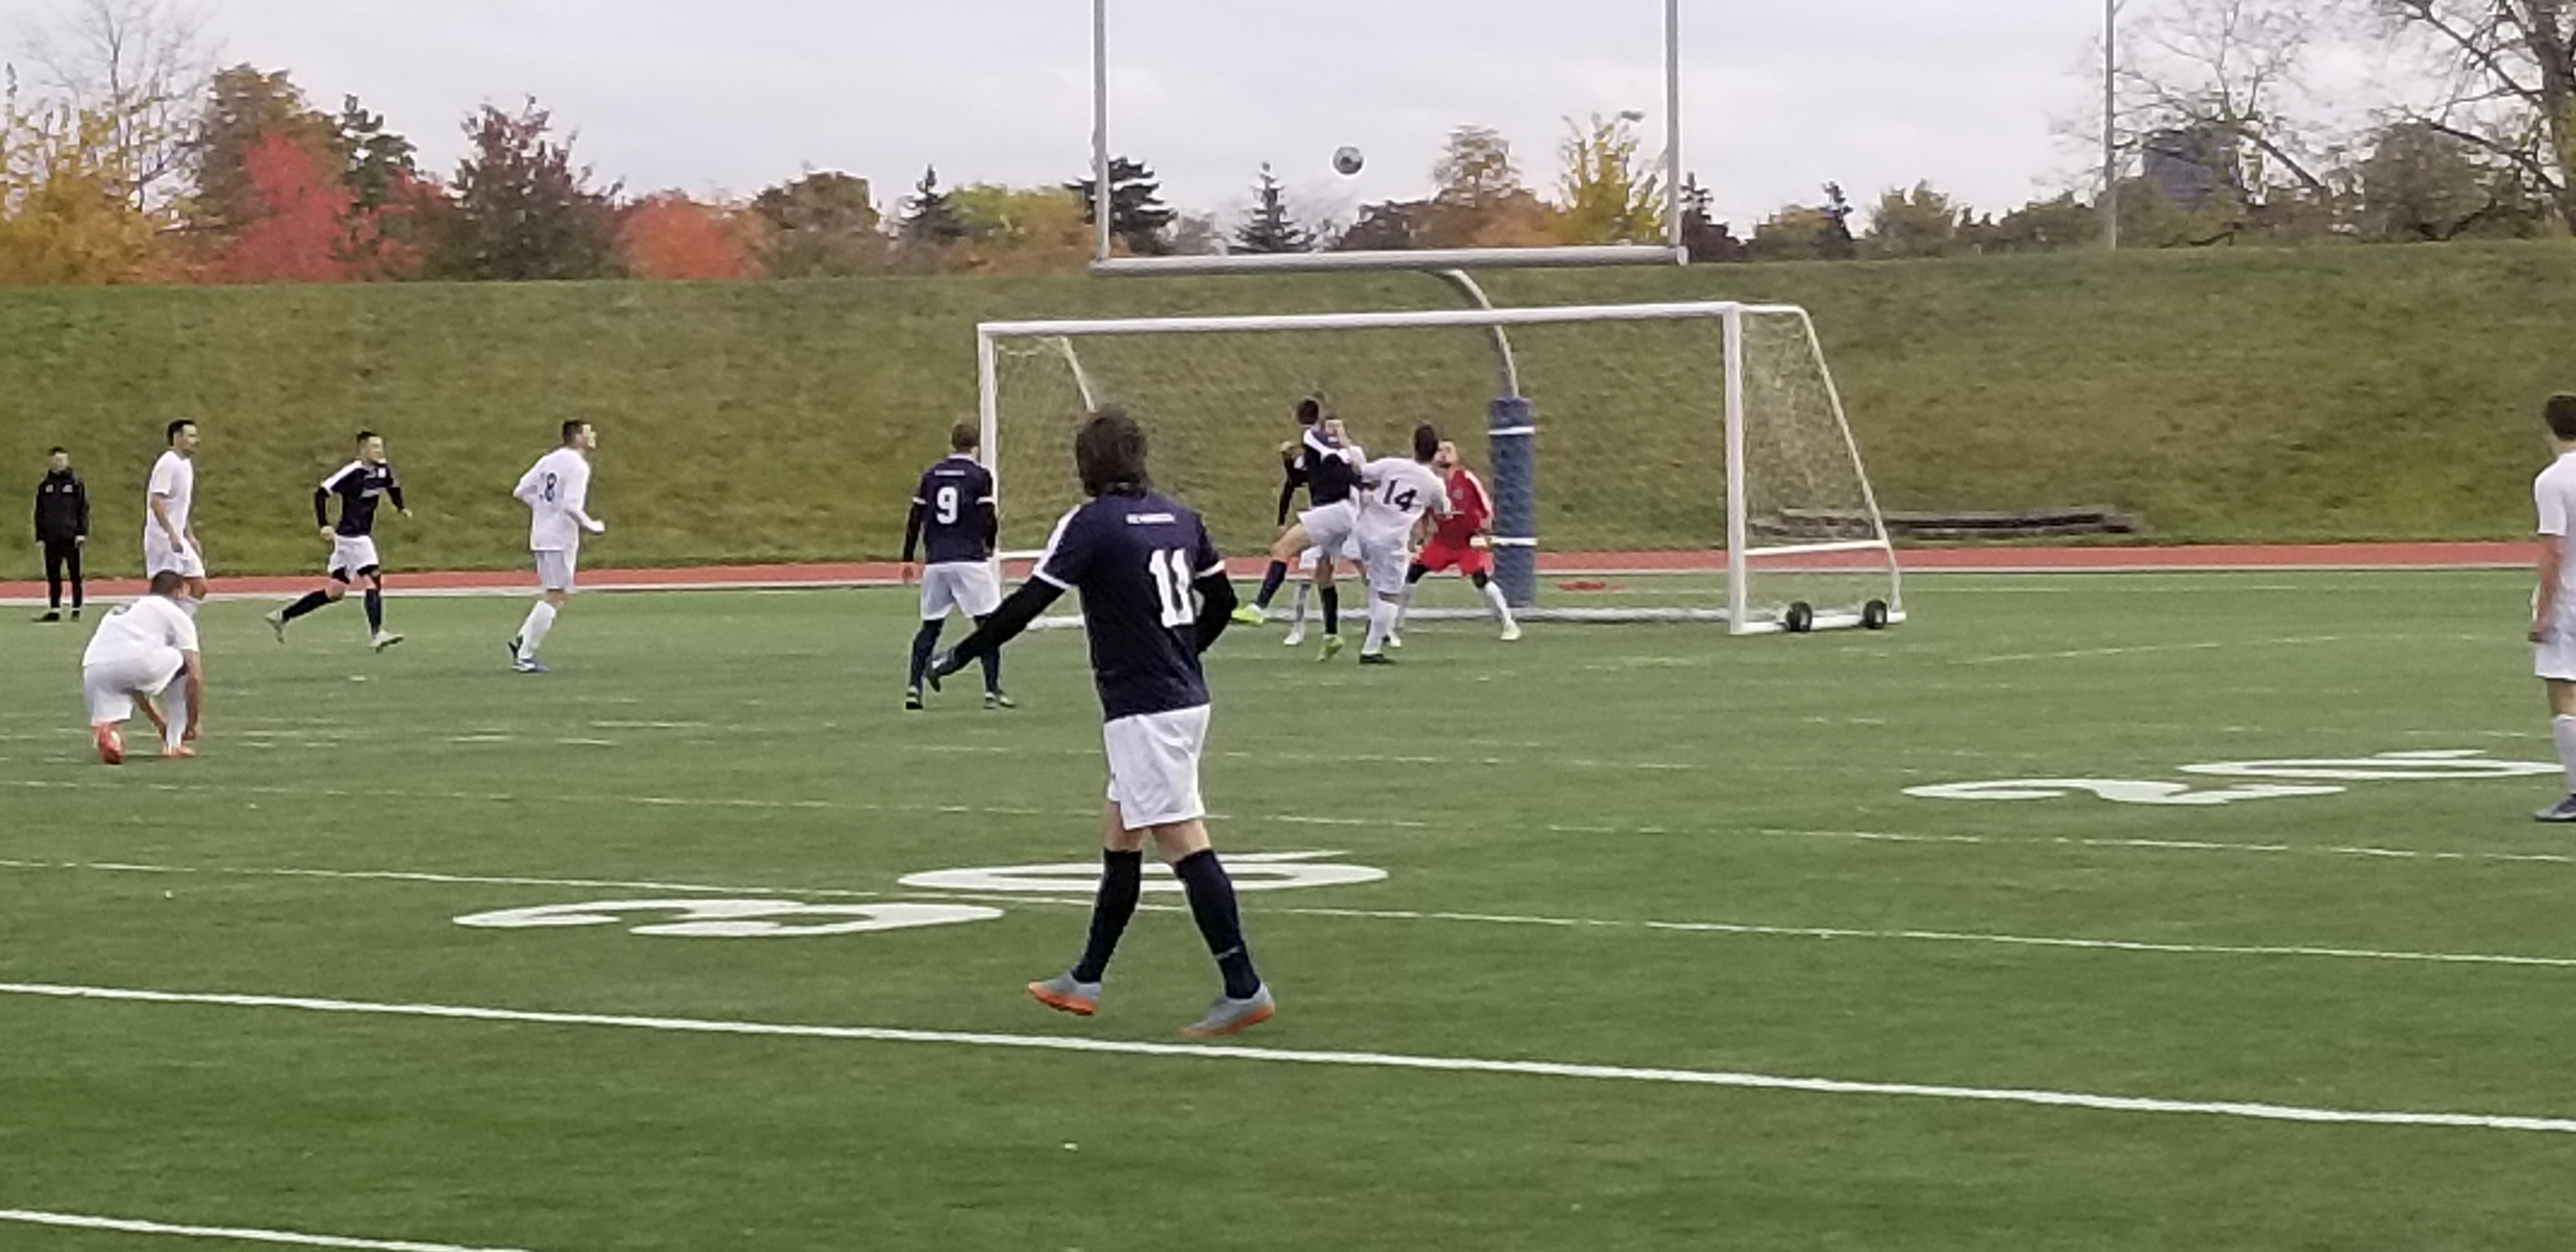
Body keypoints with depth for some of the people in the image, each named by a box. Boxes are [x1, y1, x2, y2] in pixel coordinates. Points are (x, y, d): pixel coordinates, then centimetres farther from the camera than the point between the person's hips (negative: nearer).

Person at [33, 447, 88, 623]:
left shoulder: (76, 483, 1)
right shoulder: (45, 486, 11)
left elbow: (83, 509, -2)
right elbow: (39, 513, 13)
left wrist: (82, 533, -10)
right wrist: (40, 537, 6)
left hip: (71, 537, -3)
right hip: (51, 538, 3)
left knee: (75, 574, 1)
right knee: (53, 576, 4)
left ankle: (77, 610, 7)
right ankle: (54, 610, 8)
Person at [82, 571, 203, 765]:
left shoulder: (120, 613, 39)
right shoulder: (177, 615, 21)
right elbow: (194, 677, 13)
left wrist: (159, 721, 51)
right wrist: (192, 724, 24)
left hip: (91, 670, 5)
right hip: (138, 662, -5)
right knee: (185, 663, 25)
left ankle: (105, 731, -19)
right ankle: (173, 745, 20)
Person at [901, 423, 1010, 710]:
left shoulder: (931, 476, 10)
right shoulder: (979, 476, -3)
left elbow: (915, 520, 10)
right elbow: (988, 520, -8)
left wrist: (908, 559, 17)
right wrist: (990, 544, 13)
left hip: (936, 562, 4)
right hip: (970, 562, -4)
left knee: (930, 627, 12)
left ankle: (913, 687, 3)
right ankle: (992, 690, -5)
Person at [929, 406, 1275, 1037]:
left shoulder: (1092, 524, -12)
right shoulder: (1178, 517, 9)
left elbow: (1027, 605, -13)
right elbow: (1221, 600, 18)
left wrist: (957, 657, -2)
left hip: (1142, 709, -8)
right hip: (1185, 698, 8)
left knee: (1184, 842, -10)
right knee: (1118, 838, 17)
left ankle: (1244, 989, -14)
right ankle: (1086, 980, 26)